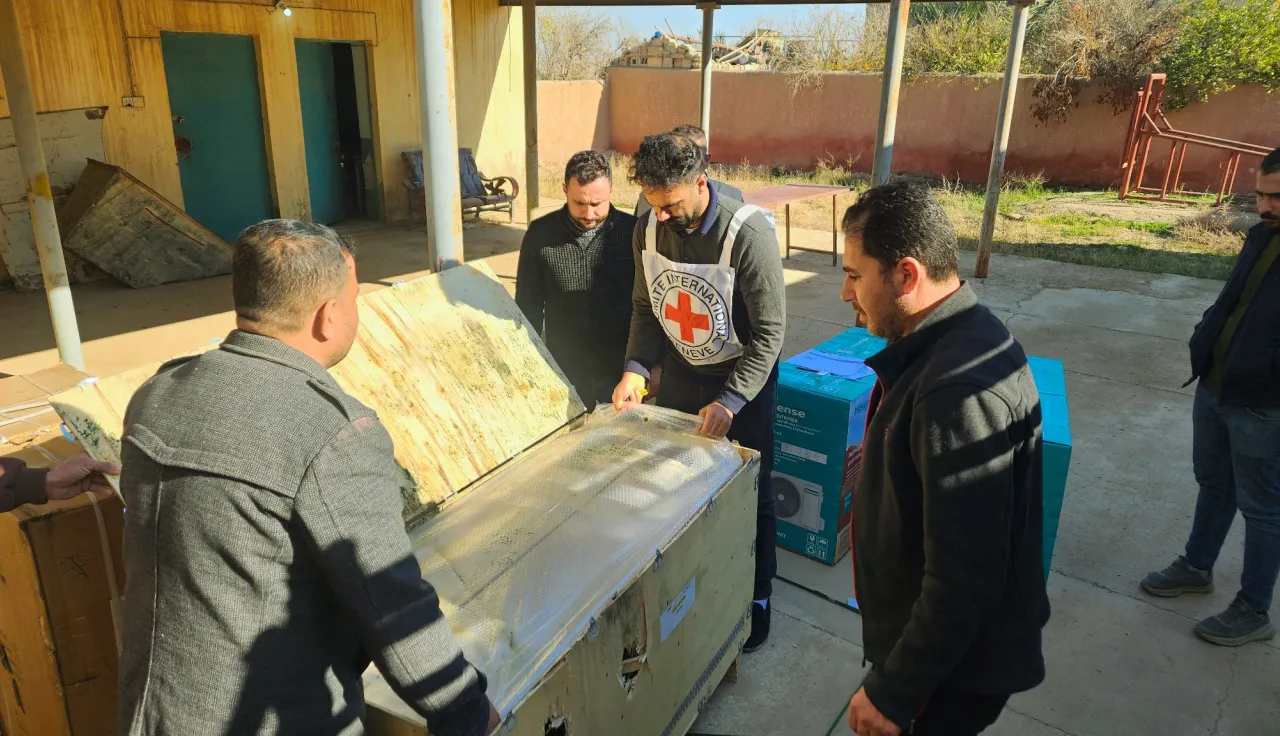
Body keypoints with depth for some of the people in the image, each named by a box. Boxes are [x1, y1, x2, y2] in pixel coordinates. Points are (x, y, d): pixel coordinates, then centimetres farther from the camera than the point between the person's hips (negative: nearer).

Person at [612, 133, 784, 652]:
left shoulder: (748, 233, -27)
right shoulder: (649, 227, -10)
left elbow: (769, 331, -22)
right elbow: (646, 308, 2)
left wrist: (730, 402, -29)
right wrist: (636, 367, -13)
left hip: (744, 376, -5)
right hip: (679, 372, 5)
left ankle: (757, 596, 29)